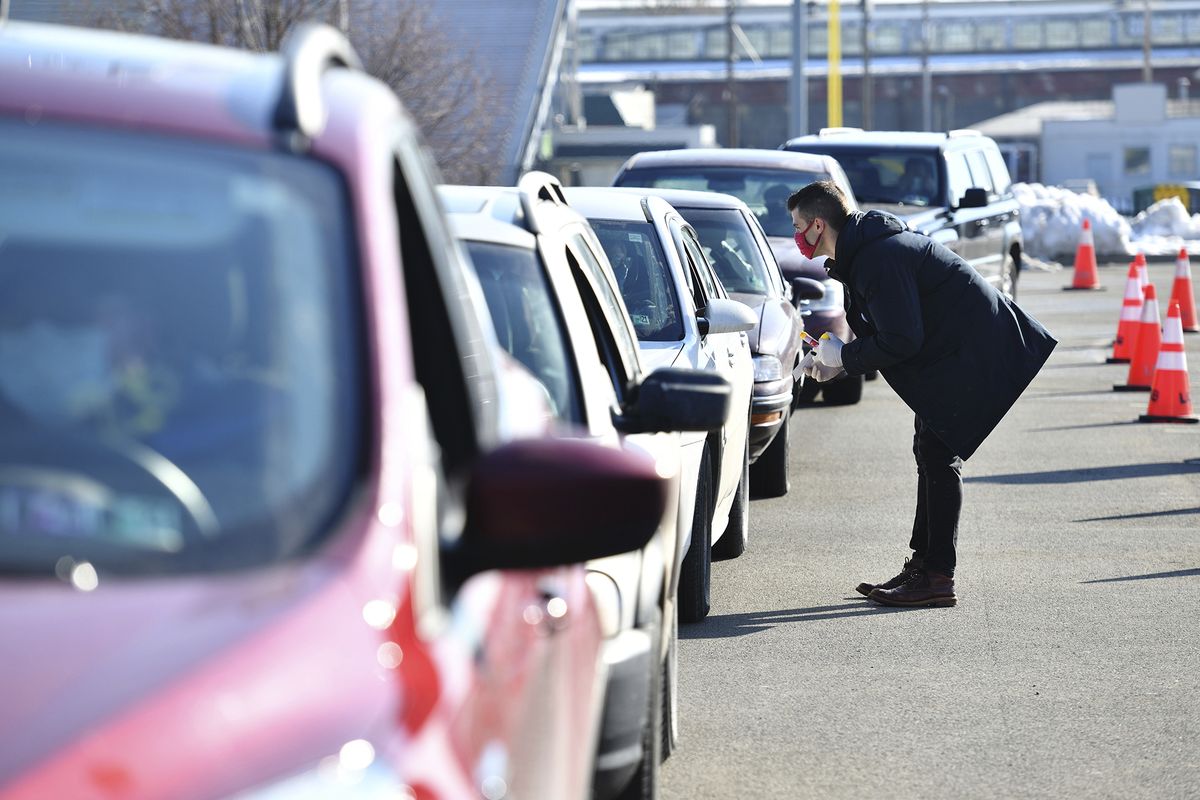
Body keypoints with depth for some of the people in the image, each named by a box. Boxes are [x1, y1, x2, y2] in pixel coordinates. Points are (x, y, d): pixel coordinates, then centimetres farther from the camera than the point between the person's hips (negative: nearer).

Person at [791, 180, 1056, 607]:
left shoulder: (879, 258, -23)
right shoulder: (866, 248, 12)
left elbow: (901, 341, -25)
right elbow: (887, 330, 19)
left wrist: (844, 356, -11)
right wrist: (837, 362, 7)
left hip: (974, 355, -11)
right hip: (951, 352, 11)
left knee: (939, 454, -10)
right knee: (931, 451, 14)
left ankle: (937, 578, -9)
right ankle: (923, 564, 21)